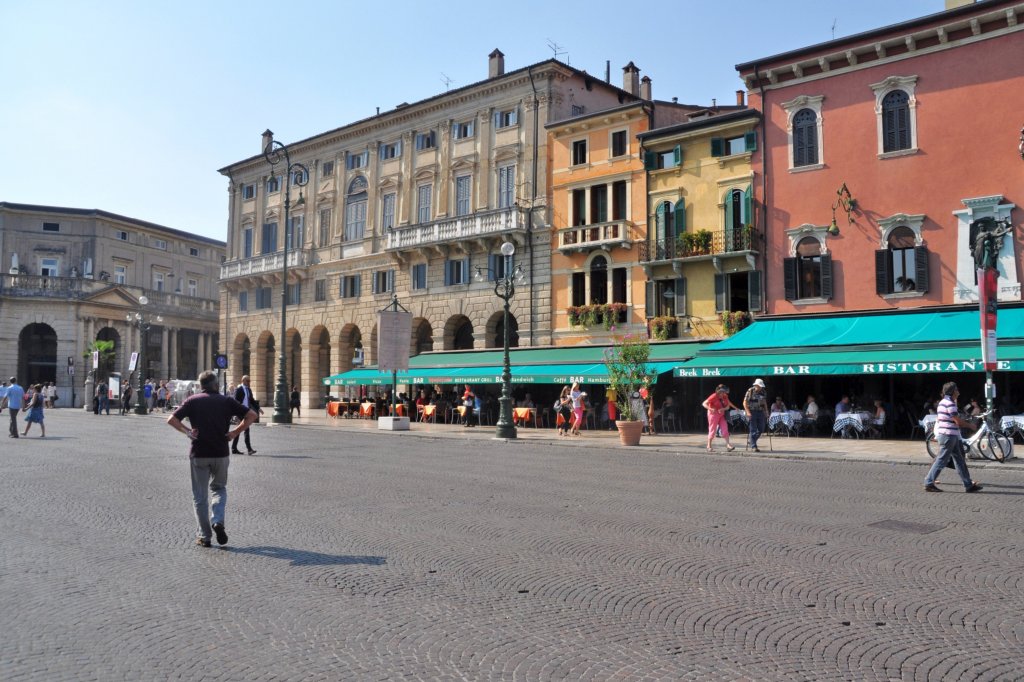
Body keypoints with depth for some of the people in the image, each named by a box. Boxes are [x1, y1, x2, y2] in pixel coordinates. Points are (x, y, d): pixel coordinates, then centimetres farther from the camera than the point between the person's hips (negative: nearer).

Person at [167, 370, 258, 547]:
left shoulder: (193, 401, 3)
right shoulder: (226, 401, 4)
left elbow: (171, 419, -8)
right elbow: (252, 415, -3)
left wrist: (187, 431, -1)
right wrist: (236, 432, -2)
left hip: (198, 454, 0)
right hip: (221, 453, 1)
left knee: (200, 496, 10)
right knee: (219, 488, 20)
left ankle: (204, 536, 12)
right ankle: (217, 521, -2)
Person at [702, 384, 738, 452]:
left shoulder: (725, 397, 3)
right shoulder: (714, 397, -15)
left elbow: (728, 406, 6)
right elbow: (704, 404, -18)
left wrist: (723, 409, -17)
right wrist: (710, 409, -34)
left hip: (722, 415, 6)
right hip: (714, 414, -6)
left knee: (725, 429, -4)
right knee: (712, 430, -2)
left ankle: (728, 445, -8)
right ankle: (709, 446, 8)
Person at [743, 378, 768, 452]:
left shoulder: (762, 392, 8)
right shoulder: (750, 391, -8)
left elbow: (764, 403, 18)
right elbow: (745, 403, -9)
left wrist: (766, 412, 11)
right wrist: (748, 412, -17)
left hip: (760, 412, 6)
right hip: (752, 412, -6)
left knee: (761, 429, 6)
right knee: (753, 430, -5)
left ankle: (752, 442, 26)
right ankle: (753, 446, 0)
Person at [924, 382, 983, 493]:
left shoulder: (943, 402, 16)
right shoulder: (949, 403, -16)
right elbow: (958, 421, -15)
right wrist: (970, 425, 1)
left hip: (951, 436, 10)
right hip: (948, 435, -10)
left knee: (959, 460, 12)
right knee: (942, 460, -6)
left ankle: (968, 485, 17)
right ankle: (929, 483, -3)